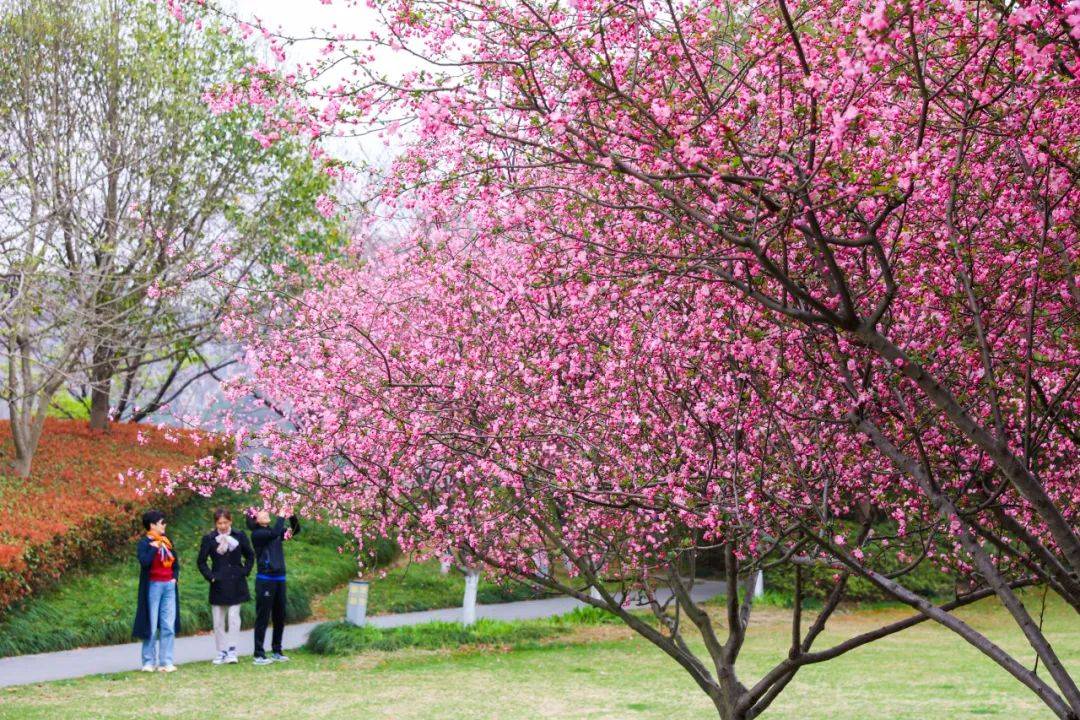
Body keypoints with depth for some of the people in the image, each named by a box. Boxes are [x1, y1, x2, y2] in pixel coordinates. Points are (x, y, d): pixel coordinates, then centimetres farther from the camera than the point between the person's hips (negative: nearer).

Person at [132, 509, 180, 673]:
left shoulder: (167, 541, 13)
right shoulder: (144, 543, -6)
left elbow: (175, 562, 21)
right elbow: (144, 561, -22)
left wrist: (175, 577, 6)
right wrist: (154, 547, -17)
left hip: (169, 586, 5)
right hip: (153, 586, -5)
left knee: (168, 626, 1)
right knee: (151, 626, -1)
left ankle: (166, 662, 4)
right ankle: (149, 662, 6)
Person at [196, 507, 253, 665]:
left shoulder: (239, 536, 3)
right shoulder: (209, 538, 0)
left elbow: (250, 556, 13)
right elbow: (201, 561, 6)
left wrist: (244, 572, 2)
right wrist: (210, 576, -4)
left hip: (236, 585, 0)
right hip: (218, 585, 0)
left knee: (233, 617, -7)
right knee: (218, 620, 3)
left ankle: (232, 651, -5)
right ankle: (221, 652, 10)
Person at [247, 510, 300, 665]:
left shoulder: (272, 531, 12)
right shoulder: (257, 534, -9)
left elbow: (295, 530, 13)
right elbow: (275, 533, -25)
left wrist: (292, 516, -3)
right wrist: (282, 516, -18)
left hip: (279, 579, 7)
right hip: (265, 580, -7)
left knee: (280, 617, 11)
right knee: (263, 618, -3)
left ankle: (276, 651, 21)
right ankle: (259, 655, 1)